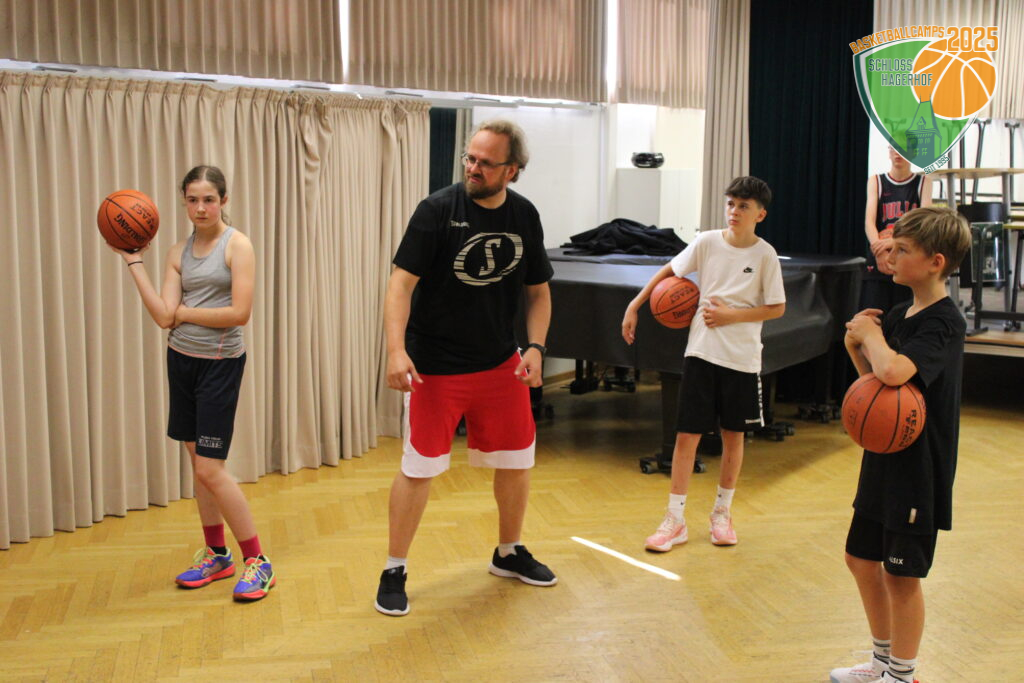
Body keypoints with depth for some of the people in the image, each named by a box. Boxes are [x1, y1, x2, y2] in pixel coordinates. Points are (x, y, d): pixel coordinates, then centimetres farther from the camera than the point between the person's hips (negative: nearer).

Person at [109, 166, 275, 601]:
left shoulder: (237, 245, -9)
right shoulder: (178, 252, 7)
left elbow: (240, 313, -18)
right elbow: (164, 317, -4)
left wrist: (183, 311, -8)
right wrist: (133, 262, -3)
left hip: (221, 363, -6)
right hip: (181, 360, 6)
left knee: (210, 470, -7)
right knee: (197, 462, 12)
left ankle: (257, 562, 6)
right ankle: (216, 555, 28)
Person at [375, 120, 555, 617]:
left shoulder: (524, 216, 1)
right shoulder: (437, 210, -13)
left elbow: (538, 291, 10)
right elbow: (402, 282, -18)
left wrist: (535, 347, -5)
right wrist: (396, 351, -30)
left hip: (500, 365, 5)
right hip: (434, 366, -5)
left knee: (517, 460, 13)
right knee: (419, 468, -1)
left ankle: (509, 553, 36)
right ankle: (394, 572, 16)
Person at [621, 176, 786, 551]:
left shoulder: (765, 254, -5)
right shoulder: (708, 242, -1)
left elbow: (777, 307, -2)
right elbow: (669, 271, 10)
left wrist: (731, 315, -13)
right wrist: (634, 306, 7)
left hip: (742, 358, 0)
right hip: (701, 351, 1)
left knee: (733, 434, 11)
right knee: (687, 434, -1)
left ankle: (722, 512, 29)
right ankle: (675, 520, 8)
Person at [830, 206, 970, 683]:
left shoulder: (944, 323, -20)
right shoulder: (899, 315, 5)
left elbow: (893, 371, -37)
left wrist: (870, 333, -19)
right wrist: (857, 345, -5)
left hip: (918, 470, -8)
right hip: (883, 460, 9)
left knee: (900, 573, 5)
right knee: (861, 559, 17)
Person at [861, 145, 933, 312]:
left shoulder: (923, 182, 5)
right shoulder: (876, 181, 6)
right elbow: (869, 221, -8)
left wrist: (894, 241, -29)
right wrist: (878, 249, -28)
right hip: (878, 261, 0)